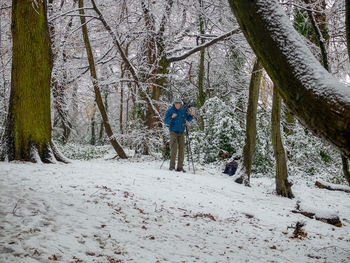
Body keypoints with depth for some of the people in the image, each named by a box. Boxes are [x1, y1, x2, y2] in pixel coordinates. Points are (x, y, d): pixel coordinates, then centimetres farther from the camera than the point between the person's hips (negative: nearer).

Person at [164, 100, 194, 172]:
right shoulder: (170, 110, -3)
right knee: (174, 148, -12)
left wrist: (191, 115, -9)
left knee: (181, 149, -1)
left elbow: (188, 119, 12)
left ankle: (180, 167, 3)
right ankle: (172, 166, -5)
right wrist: (171, 117, -25)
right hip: (173, 131, -3)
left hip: (181, 132, 3)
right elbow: (166, 121, -7)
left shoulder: (184, 110, 4)